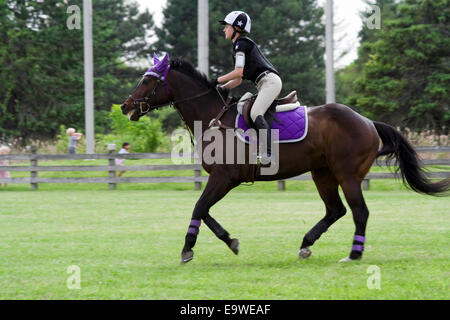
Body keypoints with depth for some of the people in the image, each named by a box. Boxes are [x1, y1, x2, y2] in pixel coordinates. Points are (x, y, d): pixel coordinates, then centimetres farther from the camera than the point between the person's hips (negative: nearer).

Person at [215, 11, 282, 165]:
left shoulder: (240, 43, -5)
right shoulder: (245, 43, 26)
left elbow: (238, 72, -15)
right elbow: (238, 80, 25)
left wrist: (217, 80, -6)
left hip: (270, 80, -11)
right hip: (265, 84, 11)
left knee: (255, 113, -26)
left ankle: (269, 153, -40)